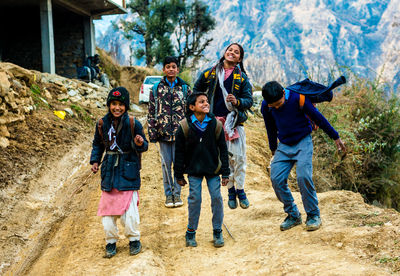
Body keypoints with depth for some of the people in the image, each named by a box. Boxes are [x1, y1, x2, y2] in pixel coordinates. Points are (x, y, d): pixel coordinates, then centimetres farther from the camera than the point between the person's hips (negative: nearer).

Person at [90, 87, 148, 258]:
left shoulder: (133, 124, -8)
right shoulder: (102, 124, 2)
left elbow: (143, 147, -2)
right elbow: (98, 144, 17)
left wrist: (140, 144, -24)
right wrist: (95, 161, 4)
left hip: (128, 168, -3)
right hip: (109, 169, 3)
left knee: (130, 207, -7)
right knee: (107, 206, 5)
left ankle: (134, 239, 15)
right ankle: (111, 242, 21)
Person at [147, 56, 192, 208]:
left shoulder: (185, 88, 5)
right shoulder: (156, 89, 5)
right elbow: (151, 112, 6)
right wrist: (152, 133, 0)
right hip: (163, 133, 1)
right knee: (166, 163, 5)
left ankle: (177, 193, 15)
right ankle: (168, 194, 15)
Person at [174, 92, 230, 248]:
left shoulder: (215, 124, -5)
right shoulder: (185, 126, -9)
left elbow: (223, 150, 1)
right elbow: (179, 152, -1)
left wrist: (225, 173, 0)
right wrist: (179, 175, 0)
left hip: (213, 169, 1)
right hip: (193, 170, -1)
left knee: (216, 197, 0)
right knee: (194, 199, 0)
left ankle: (217, 231, 16)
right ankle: (191, 232, 16)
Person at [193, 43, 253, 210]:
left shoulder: (242, 77, 6)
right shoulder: (210, 73, 9)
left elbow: (249, 100, 1)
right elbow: (197, 89, 24)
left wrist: (237, 101, -18)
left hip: (234, 121, -1)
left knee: (238, 156, -6)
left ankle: (240, 189, 9)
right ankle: (231, 191, 14)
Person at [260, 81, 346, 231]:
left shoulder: (297, 98, -18)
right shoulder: (266, 107, -6)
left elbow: (318, 117, -7)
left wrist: (335, 137, 1)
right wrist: (273, 148, 25)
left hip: (303, 142, -4)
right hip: (284, 146, 4)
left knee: (304, 176, -22)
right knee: (276, 178, -10)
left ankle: (313, 215, -4)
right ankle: (293, 215, 6)